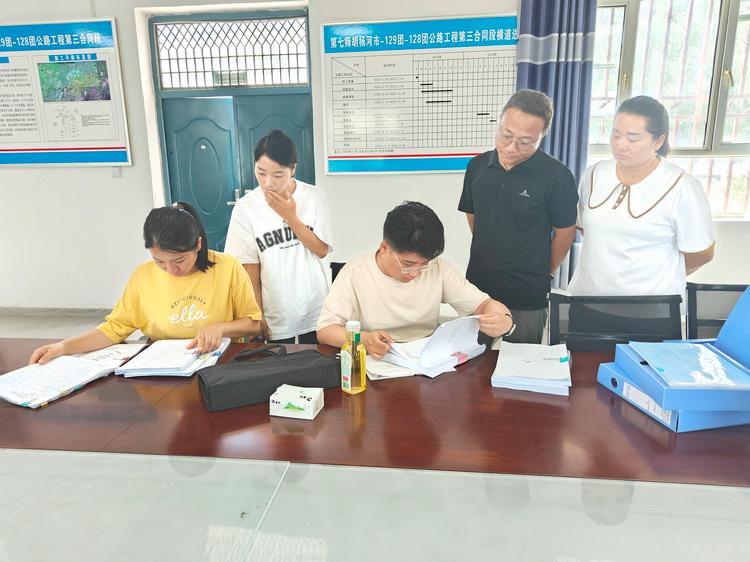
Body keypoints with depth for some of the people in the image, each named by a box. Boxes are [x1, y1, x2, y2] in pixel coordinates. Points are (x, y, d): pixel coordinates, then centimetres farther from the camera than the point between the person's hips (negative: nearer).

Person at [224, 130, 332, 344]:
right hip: (275, 316, -1)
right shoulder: (245, 207, -10)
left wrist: (290, 217, -17)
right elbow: (250, 269, -6)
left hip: (315, 311, 1)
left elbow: (322, 250, -7)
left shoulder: (313, 196, -7)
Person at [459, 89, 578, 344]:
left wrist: (542, 274, 5)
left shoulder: (556, 176, -15)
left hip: (527, 298, -4)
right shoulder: (478, 166, -1)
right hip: (478, 286, 4)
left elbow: (564, 231, -5)